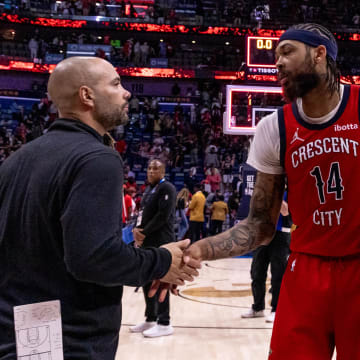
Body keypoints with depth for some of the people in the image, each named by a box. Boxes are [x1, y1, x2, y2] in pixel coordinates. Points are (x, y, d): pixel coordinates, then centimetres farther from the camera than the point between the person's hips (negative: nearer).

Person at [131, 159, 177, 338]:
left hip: (161, 242, -9)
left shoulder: (166, 188, -9)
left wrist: (144, 232, -14)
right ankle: (150, 319, 25)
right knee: (147, 281, 14)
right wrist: (137, 229, 0)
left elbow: (163, 216, -18)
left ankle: (164, 323, 2)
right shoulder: (148, 189, 19)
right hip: (147, 242, 9)